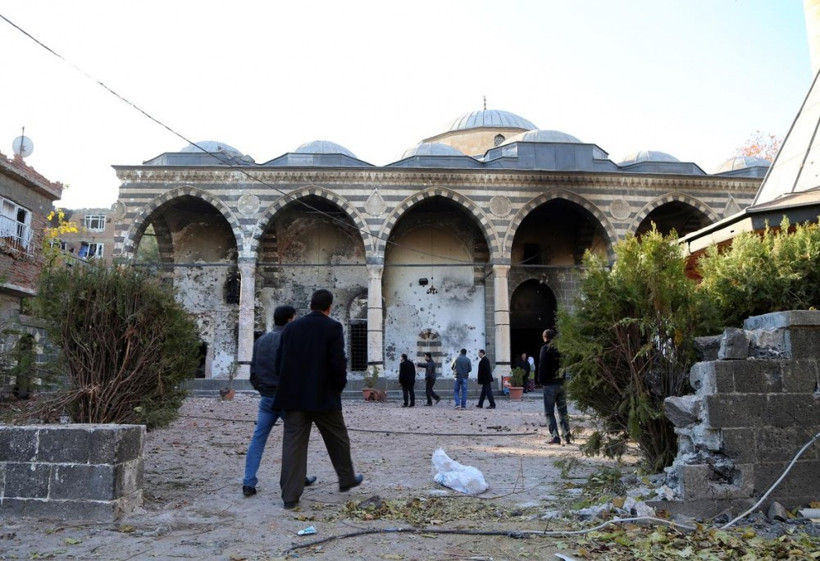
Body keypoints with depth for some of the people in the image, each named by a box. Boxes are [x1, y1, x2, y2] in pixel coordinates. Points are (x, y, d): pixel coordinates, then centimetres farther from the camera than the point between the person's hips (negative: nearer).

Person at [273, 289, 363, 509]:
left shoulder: (291, 327, 7)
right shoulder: (333, 327, -6)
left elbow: (280, 361, 8)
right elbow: (338, 362, -12)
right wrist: (339, 386, 4)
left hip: (293, 396, 3)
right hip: (323, 396, -3)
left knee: (293, 443, 4)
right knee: (337, 438, 16)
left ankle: (290, 496, 4)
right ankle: (346, 479, 32)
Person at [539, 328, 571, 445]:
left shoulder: (546, 348, -8)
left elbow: (542, 366, -13)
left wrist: (541, 380, -3)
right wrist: (565, 380, 11)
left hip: (550, 384, -5)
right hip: (562, 384, 5)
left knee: (549, 412, 2)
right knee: (563, 411, 13)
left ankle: (555, 437, -5)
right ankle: (567, 436, 9)